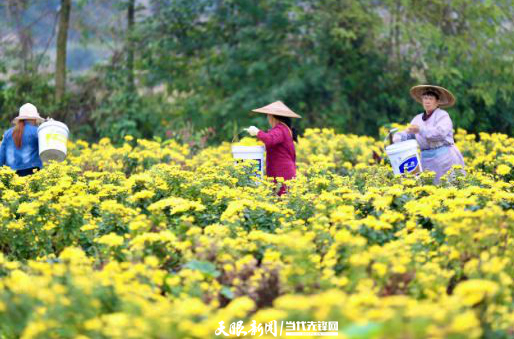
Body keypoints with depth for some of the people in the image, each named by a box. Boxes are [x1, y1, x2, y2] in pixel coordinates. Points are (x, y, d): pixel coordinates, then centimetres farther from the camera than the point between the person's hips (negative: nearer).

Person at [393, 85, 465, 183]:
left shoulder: (442, 115, -2)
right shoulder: (418, 119, 16)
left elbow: (440, 133, -18)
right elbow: (407, 134, 11)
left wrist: (420, 130, -25)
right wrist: (398, 137, -12)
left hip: (445, 158, -5)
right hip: (426, 160, 5)